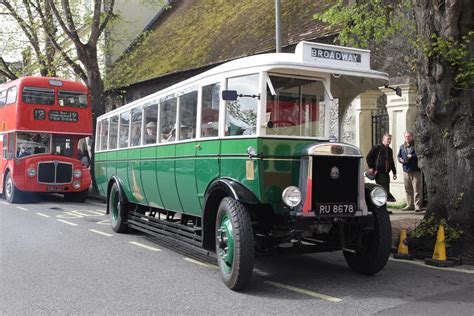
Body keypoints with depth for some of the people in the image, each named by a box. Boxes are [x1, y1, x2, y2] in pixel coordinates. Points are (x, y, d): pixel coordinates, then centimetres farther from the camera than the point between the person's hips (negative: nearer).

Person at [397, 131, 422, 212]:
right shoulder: (402, 146, 15)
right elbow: (398, 156, 19)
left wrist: (412, 156, -20)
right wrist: (400, 159, -1)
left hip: (415, 170, -5)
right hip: (406, 171, 6)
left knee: (416, 189, -5)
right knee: (408, 190, 9)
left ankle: (417, 205, 0)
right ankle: (410, 205, 18)